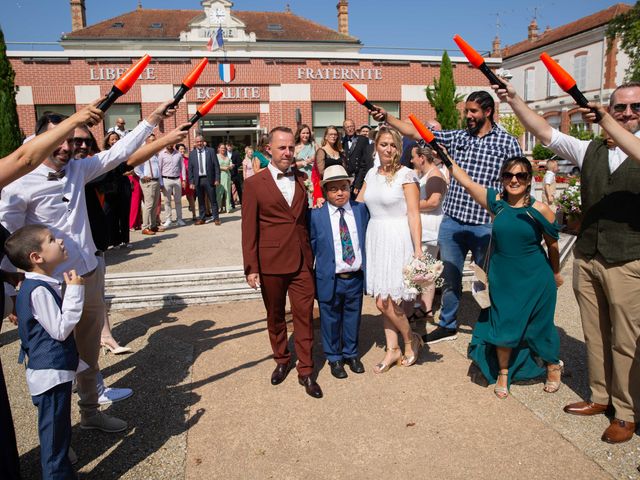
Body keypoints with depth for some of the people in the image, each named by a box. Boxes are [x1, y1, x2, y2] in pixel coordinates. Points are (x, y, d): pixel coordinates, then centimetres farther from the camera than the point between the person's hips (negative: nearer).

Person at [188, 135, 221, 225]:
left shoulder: (210, 151, 1)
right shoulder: (192, 153, 7)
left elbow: (216, 166, 0)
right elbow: (190, 169, 7)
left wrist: (217, 179, -7)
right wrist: (191, 182, 0)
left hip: (209, 179, -2)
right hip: (198, 180, 2)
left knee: (213, 200, 2)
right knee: (200, 201, 9)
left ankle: (216, 218, 10)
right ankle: (201, 218, 18)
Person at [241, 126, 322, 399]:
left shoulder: (301, 179, 7)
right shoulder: (254, 184, -3)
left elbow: (306, 219, 12)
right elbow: (249, 229, -5)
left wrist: (312, 254, 6)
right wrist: (251, 267, -7)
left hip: (302, 261, 2)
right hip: (271, 262, -2)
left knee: (304, 316, 4)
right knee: (275, 316, 15)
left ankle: (305, 371, 18)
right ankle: (281, 360, 36)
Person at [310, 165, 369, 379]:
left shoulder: (361, 209, 1)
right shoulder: (316, 215, -7)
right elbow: (312, 246, -1)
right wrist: (311, 275, 0)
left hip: (356, 277, 3)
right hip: (329, 279, -2)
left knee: (353, 317, 17)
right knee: (331, 319, 12)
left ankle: (351, 354, 38)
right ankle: (334, 357, 31)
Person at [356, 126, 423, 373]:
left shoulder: (406, 174, -7)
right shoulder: (372, 174, 10)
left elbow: (414, 214, -11)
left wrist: (418, 251, -15)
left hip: (398, 240, -6)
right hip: (375, 239, 6)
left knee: (385, 301, -6)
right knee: (384, 301, 10)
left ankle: (411, 339, 20)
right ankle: (393, 350, 24)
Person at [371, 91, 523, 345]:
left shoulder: (506, 142, 0)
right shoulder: (457, 137, 8)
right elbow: (415, 132, 4)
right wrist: (387, 118, -6)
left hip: (486, 225, -3)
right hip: (452, 221, 4)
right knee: (449, 276, 14)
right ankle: (447, 325, 32)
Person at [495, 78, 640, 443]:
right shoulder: (591, 150, 11)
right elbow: (545, 132, 5)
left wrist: (610, 126, -30)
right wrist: (514, 99, -3)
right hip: (587, 257, 4)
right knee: (594, 334, 15)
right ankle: (601, 397, 32)